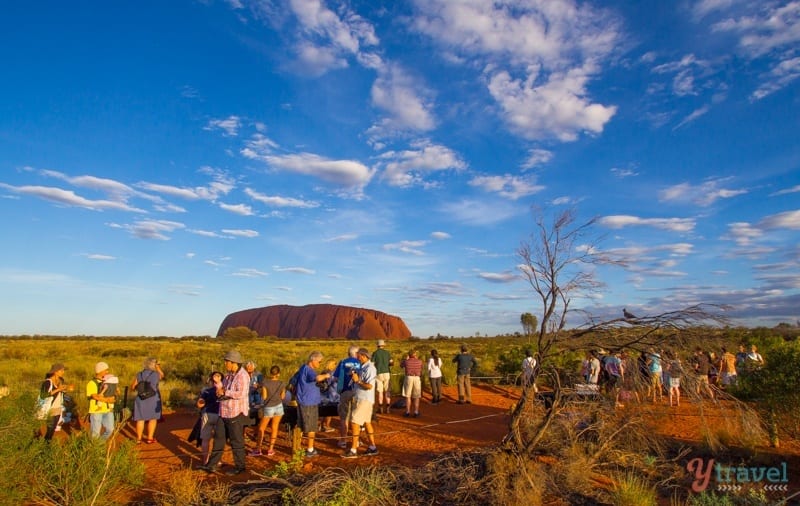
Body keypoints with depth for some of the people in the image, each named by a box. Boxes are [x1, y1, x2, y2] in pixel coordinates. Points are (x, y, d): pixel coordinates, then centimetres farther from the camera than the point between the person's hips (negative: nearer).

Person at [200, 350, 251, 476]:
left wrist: (224, 392, -19)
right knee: (219, 438, 15)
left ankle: (240, 467, 17)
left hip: (236, 413, -9)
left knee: (236, 441, 3)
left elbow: (241, 394, -28)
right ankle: (212, 465, 27)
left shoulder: (242, 376, -19)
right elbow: (223, 388, 21)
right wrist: (219, 389, -3)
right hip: (224, 412, 9)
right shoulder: (228, 374, 11)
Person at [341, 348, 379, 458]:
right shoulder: (363, 367, 12)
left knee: (354, 422, -8)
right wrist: (354, 375, 2)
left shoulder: (370, 368, -18)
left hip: (365, 400, -10)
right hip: (361, 399, 10)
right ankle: (372, 447, 24)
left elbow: (369, 386, -25)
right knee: (367, 422, 15)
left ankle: (353, 450, -3)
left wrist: (357, 380, -19)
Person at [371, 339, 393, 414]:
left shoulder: (375, 353, -1)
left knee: (380, 391, 3)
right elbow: (392, 363, 4)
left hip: (379, 374, -2)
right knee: (387, 391, 7)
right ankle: (387, 408, 4)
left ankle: (380, 408, 4)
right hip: (387, 373, 2)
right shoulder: (387, 352, 5)